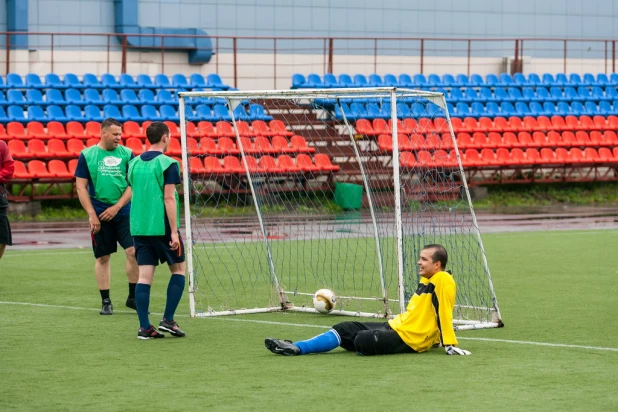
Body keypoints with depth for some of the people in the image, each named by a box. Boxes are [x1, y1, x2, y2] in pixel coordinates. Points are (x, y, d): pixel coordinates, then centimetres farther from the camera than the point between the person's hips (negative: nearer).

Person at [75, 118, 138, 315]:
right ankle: (105, 301, 13)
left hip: (124, 212, 1)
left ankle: (133, 297, 5)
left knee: (134, 251, -10)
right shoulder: (87, 155, 1)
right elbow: (81, 187, 0)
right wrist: (91, 214, -7)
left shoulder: (127, 154, 4)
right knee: (102, 257, 4)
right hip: (99, 215, -1)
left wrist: (117, 207, -9)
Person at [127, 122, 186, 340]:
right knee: (179, 269, 10)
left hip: (139, 227, 5)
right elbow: (168, 198, -14)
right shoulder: (167, 164, -9)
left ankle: (144, 327, -1)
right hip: (162, 227, -5)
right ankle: (168, 320, 2)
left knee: (144, 275, 3)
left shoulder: (134, 163, 9)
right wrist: (174, 231, -14)